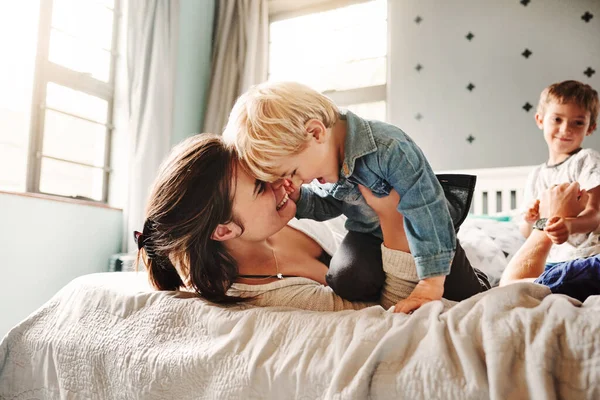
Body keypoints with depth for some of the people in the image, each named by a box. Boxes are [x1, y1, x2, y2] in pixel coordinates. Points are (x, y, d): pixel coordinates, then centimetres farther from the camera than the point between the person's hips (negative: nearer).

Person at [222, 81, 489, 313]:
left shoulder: (389, 148, -38)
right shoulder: (318, 158, -16)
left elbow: (426, 212, -33)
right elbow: (329, 207, 1)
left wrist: (431, 283, -32)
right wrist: (299, 198, -22)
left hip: (415, 228, -3)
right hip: (369, 232, 4)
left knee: (464, 294, -6)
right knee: (347, 280, -23)